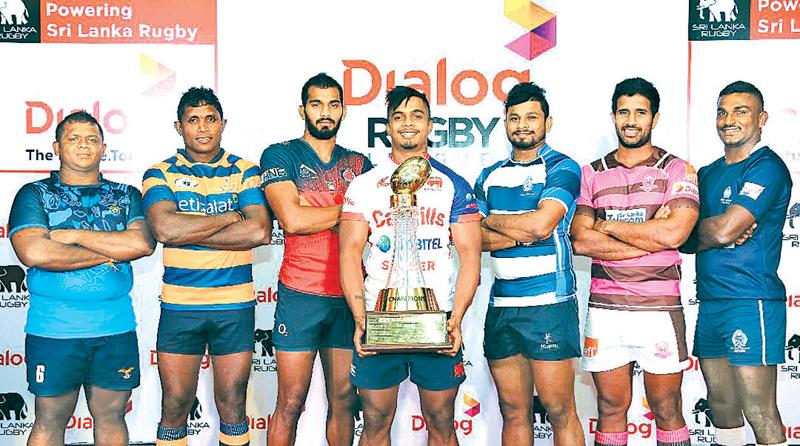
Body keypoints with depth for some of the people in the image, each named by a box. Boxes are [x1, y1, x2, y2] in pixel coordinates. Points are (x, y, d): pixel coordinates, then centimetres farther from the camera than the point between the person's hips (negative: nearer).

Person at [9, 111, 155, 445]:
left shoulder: (127, 196, 9)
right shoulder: (34, 195, 2)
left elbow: (143, 243, -10)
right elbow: (33, 253, -15)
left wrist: (75, 235, -12)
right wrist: (111, 252, -10)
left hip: (116, 328, 2)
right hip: (53, 329, -2)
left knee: (111, 417, 12)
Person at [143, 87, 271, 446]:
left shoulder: (245, 171, 4)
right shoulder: (160, 174, 3)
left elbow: (260, 231, -13)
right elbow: (164, 228, -16)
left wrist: (189, 233, -12)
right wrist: (230, 217, -11)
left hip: (235, 307, 0)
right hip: (179, 307, 0)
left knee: (232, 406, 10)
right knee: (175, 407, 8)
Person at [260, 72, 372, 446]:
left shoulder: (359, 163, 13)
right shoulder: (280, 155, 1)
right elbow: (292, 219, -14)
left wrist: (315, 218, -10)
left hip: (349, 296, 4)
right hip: (301, 296, -4)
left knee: (344, 400, 10)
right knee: (290, 404, 1)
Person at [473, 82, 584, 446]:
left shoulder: (562, 168, -1)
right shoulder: (490, 176, 15)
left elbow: (541, 223, -17)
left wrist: (491, 220, -1)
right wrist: (520, 234, -11)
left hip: (549, 305, -5)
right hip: (501, 305, 5)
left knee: (560, 411, -1)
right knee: (513, 412, 11)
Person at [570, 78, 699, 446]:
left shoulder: (677, 170, 2)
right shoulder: (591, 174, 8)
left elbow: (674, 232, -16)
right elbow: (581, 241, -6)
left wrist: (606, 225, -7)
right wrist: (650, 237, -11)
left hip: (660, 308, -2)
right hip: (604, 308, 2)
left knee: (667, 412, 7)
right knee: (610, 409, 11)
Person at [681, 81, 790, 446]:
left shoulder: (767, 167, -7)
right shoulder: (708, 173, 17)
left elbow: (724, 230, -19)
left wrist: (696, 229, 2)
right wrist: (714, 231, -8)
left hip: (750, 303, -8)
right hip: (710, 303, 8)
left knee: (759, 414, -6)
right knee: (722, 409, 14)